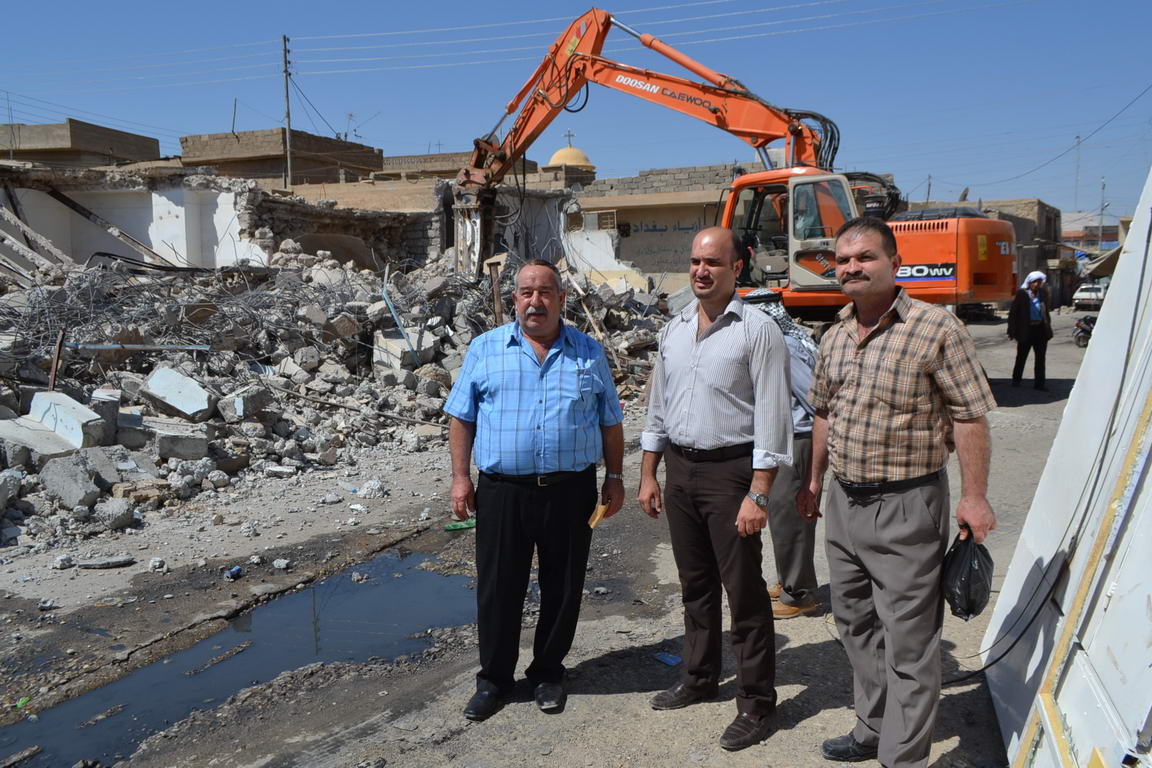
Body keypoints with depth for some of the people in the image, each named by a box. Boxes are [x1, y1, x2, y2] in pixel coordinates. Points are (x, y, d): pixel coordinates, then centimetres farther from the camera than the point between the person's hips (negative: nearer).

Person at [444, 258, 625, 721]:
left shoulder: (589, 353, 8)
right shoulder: (485, 349, 5)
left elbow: (610, 423, 11)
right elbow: (462, 418, 6)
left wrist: (615, 478, 6)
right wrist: (460, 477, -1)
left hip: (571, 491, 1)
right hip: (502, 491, 0)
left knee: (563, 588, 9)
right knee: (497, 588, 7)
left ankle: (548, 673, 28)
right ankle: (494, 679, 24)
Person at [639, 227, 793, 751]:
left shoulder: (757, 331, -10)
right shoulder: (674, 330, 10)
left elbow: (772, 417, -14)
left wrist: (758, 494, -18)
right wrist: (648, 475, 12)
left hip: (730, 471, -6)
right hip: (679, 469, 6)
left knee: (743, 590, 0)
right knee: (695, 583, 17)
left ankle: (756, 704, 13)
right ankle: (699, 678, 33)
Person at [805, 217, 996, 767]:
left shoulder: (935, 327, -12)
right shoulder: (834, 338, 9)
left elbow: (970, 415, -12)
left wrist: (975, 496, -14)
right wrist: (815, 480, 22)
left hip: (906, 505, -7)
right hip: (844, 502, 7)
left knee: (908, 640, 0)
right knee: (856, 625, 18)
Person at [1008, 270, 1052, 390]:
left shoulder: (1043, 293, 5)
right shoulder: (1022, 294, -7)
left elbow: (1046, 311, 15)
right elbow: (1013, 312, -6)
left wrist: (1048, 326, 10)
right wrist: (1012, 330, -9)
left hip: (1040, 329, 4)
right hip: (1026, 330, -4)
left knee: (1040, 358, 7)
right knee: (1021, 357, 8)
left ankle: (1039, 382, 13)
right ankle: (1016, 380, 22)